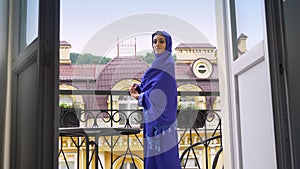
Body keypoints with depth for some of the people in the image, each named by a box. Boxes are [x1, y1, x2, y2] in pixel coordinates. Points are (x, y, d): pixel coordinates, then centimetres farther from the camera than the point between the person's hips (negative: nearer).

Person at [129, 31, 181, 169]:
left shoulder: (167, 64, -12)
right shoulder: (160, 63, 16)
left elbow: (158, 94, -19)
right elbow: (149, 85, 17)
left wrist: (140, 96, -6)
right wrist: (137, 88, -2)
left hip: (161, 117, -9)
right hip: (153, 117, 9)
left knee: (163, 155, -5)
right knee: (154, 153, 12)